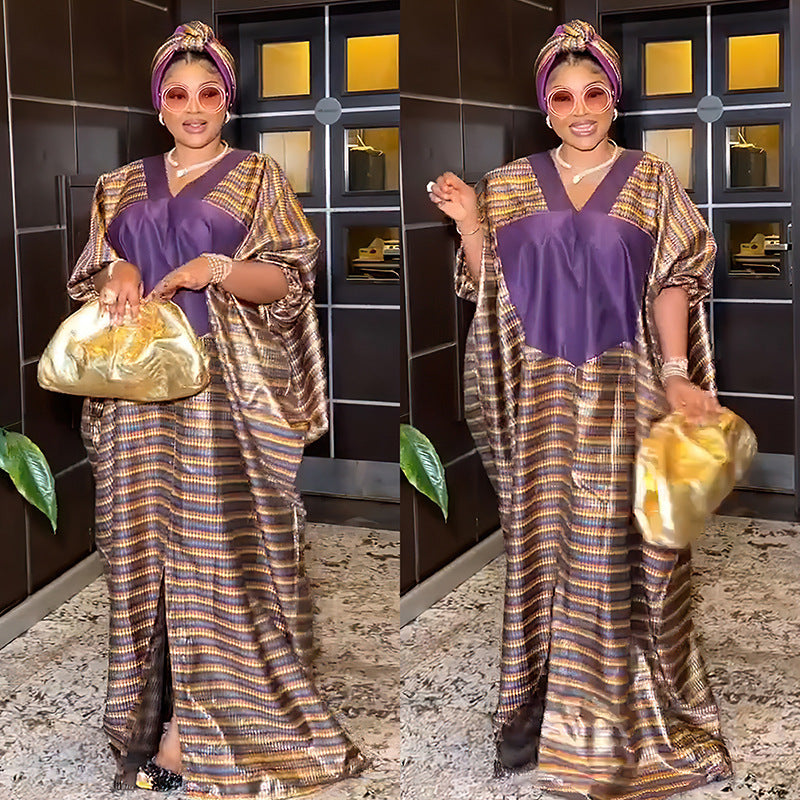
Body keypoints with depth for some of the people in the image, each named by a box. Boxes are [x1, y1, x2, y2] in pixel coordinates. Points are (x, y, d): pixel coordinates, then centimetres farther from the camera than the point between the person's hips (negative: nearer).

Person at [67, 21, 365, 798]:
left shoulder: (258, 175, 6)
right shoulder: (122, 186, 17)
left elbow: (290, 278, -1)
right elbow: (86, 283, 15)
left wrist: (217, 271, -18)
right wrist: (117, 274, -7)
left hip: (227, 390, -3)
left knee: (222, 544, -6)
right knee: (149, 540, 2)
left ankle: (200, 724, 2)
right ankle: (164, 715, 11)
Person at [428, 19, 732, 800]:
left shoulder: (651, 180, 3)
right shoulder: (510, 184, 7)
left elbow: (672, 283, -2)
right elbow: (489, 285, 7)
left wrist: (677, 375, -11)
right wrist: (469, 221, -8)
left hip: (622, 392, -1)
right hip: (540, 395, 2)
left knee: (617, 545, 1)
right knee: (542, 539, 6)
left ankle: (623, 710, 14)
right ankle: (535, 705, 16)